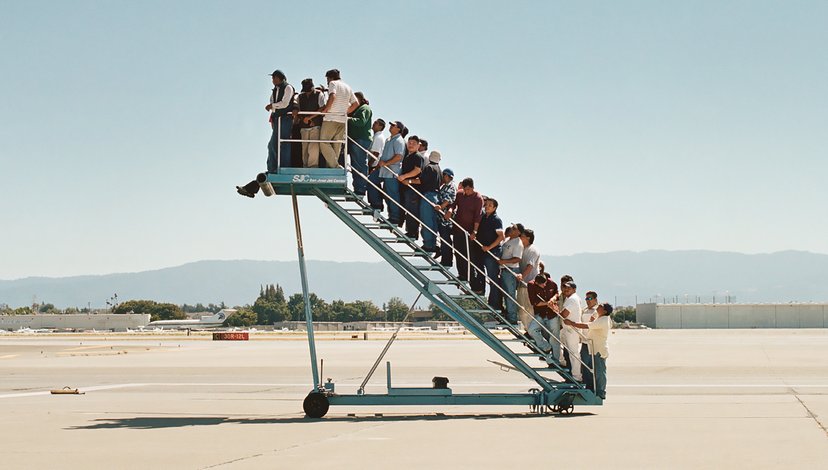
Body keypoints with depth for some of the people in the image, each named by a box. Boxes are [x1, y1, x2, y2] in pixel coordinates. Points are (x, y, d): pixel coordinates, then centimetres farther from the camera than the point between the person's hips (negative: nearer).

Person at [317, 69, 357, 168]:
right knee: (336, 145, 7)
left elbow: (332, 96, -19)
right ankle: (331, 166, 3)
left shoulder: (333, 83, 0)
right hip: (343, 120, 7)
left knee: (323, 142, -8)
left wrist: (326, 109, -11)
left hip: (331, 119, -7)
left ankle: (334, 166, -19)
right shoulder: (348, 87, 21)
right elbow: (356, 103, 20)